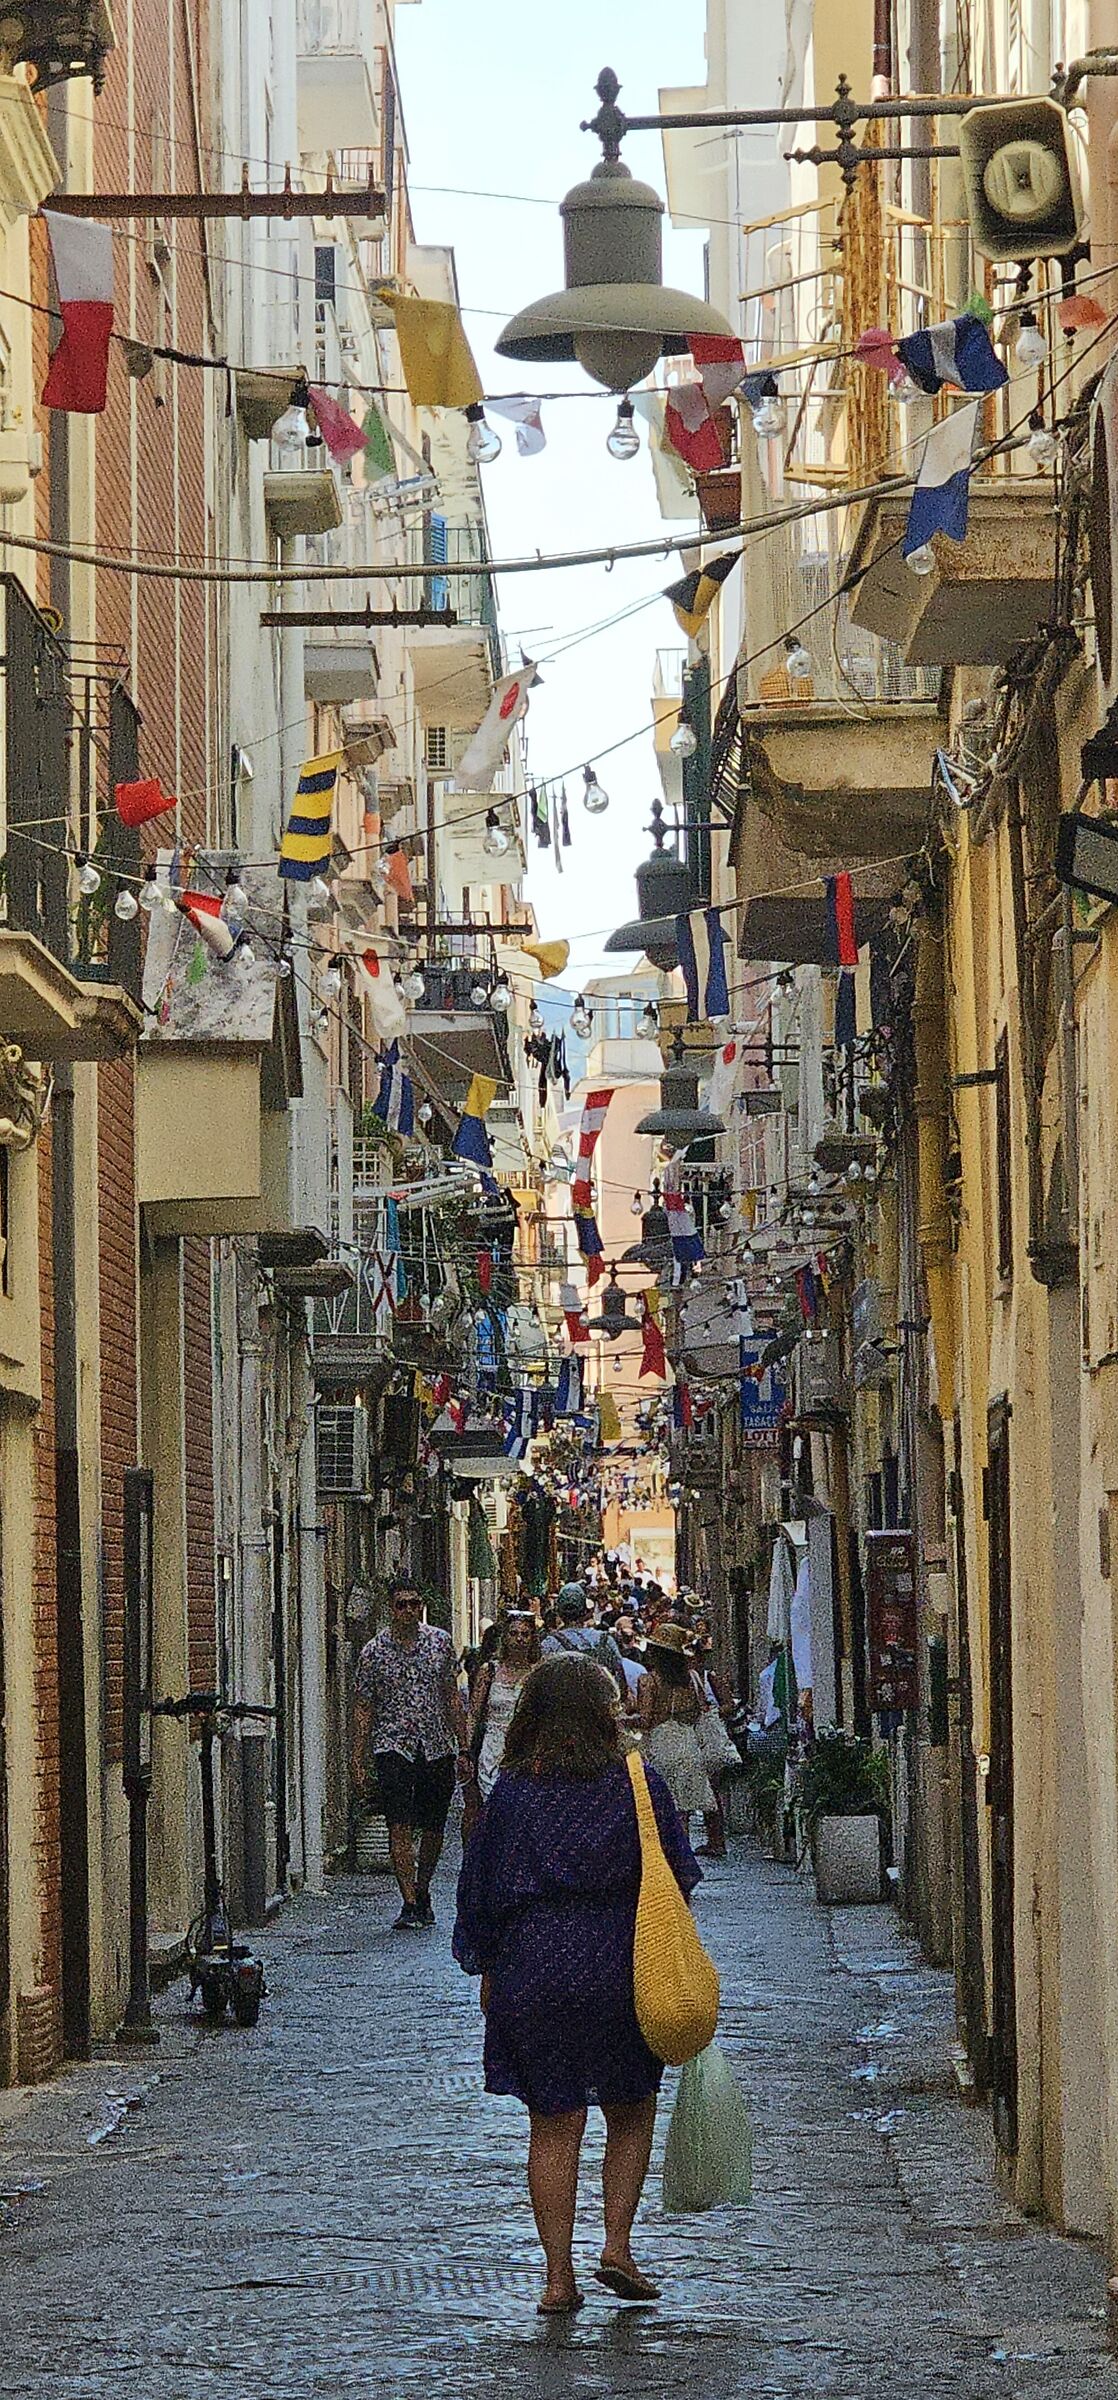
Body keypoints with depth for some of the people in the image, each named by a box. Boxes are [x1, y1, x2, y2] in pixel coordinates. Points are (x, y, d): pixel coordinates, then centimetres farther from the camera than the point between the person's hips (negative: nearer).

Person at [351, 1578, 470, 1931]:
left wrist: (463, 1747, 9)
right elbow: (363, 1709, 2)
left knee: (433, 1829, 7)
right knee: (400, 1826, -13)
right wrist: (358, 1762, -3)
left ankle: (422, 1892, 28)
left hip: (436, 1747, 3)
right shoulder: (374, 1651, -1)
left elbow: (452, 1697, 12)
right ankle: (409, 1904, -13)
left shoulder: (440, 1641, 6)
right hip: (393, 1746, -3)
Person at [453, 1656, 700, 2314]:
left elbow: (483, 1886, 4)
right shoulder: (640, 1783, -2)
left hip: (531, 1965, 1)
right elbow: (677, 1879, 2)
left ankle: (559, 2276, 4)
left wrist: (487, 1971, 14)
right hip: (619, 1964, -1)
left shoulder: (512, 1790, 0)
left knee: (554, 2126, 6)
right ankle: (617, 2246, 5)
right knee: (631, 2113, 17)